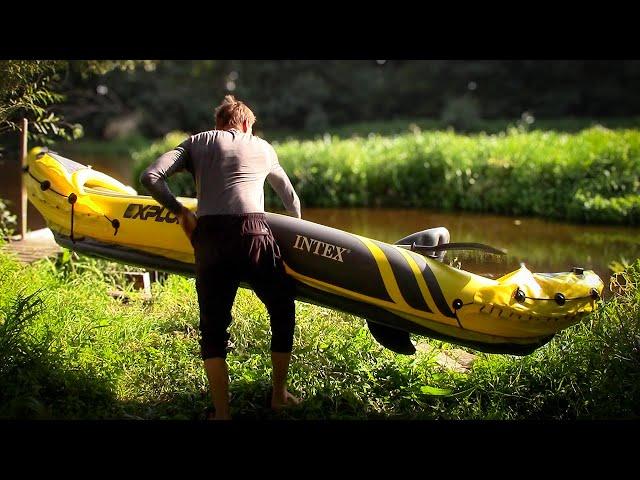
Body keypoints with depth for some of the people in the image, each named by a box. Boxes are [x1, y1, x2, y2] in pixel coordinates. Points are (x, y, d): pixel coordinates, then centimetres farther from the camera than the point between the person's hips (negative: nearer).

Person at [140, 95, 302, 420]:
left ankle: (222, 412, 8)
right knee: (283, 313, 20)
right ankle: (279, 395, 29)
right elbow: (290, 197, 40)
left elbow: (150, 178, 6)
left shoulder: (196, 143, 22)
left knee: (212, 328, 11)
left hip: (209, 236, 0)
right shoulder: (263, 147, 25)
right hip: (255, 234, 0)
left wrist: (180, 211, 17)